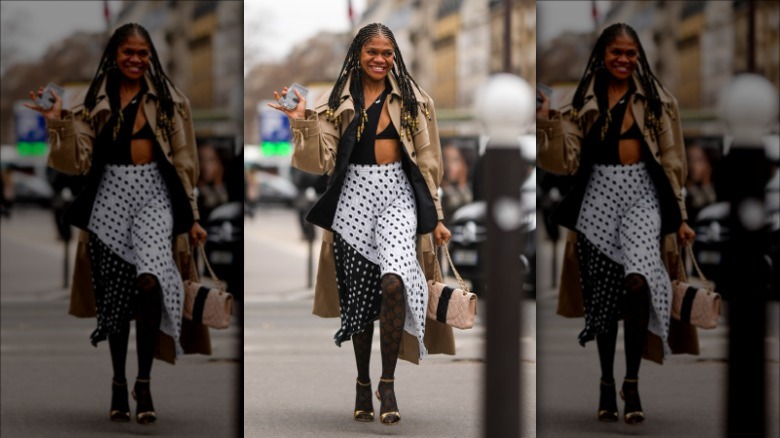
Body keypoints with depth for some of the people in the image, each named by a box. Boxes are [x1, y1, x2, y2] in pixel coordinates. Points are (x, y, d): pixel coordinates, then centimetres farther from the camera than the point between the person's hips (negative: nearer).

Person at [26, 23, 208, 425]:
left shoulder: (167, 99, 7)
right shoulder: (94, 101, 7)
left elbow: (184, 161, 9)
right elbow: (77, 161, 1)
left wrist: (191, 217, 6)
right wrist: (58, 123, -15)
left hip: (154, 194, -2)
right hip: (111, 196, 2)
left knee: (150, 282, -24)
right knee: (114, 294, 6)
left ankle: (144, 382, -12)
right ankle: (119, 383, 21)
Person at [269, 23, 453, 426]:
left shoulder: (411, 98, 7)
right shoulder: (338, 101, 6)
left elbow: (427, 160, 8)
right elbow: (321, 161, 0)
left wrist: (435, 216, 5)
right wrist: (302, 122, -15)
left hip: (398, 194, -1)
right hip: (354, 196, 1)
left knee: (394, 281, -23)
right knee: (358, 294, 6)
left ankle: (388, 382, -11)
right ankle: (362, 383, 23)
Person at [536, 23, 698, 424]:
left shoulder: (656, 100, 8)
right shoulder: (582, 101, 8)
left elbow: (672, 161, 9)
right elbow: (566, 160, 1)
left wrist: (679, 217, 6)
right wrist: (547, 124, -16)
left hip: (641, 194, -2)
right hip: (599, 195, 2)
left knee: (638, 283, -23)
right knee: (603, 295, 5)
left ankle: (632, 382, -12)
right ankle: (607, 382, 21)